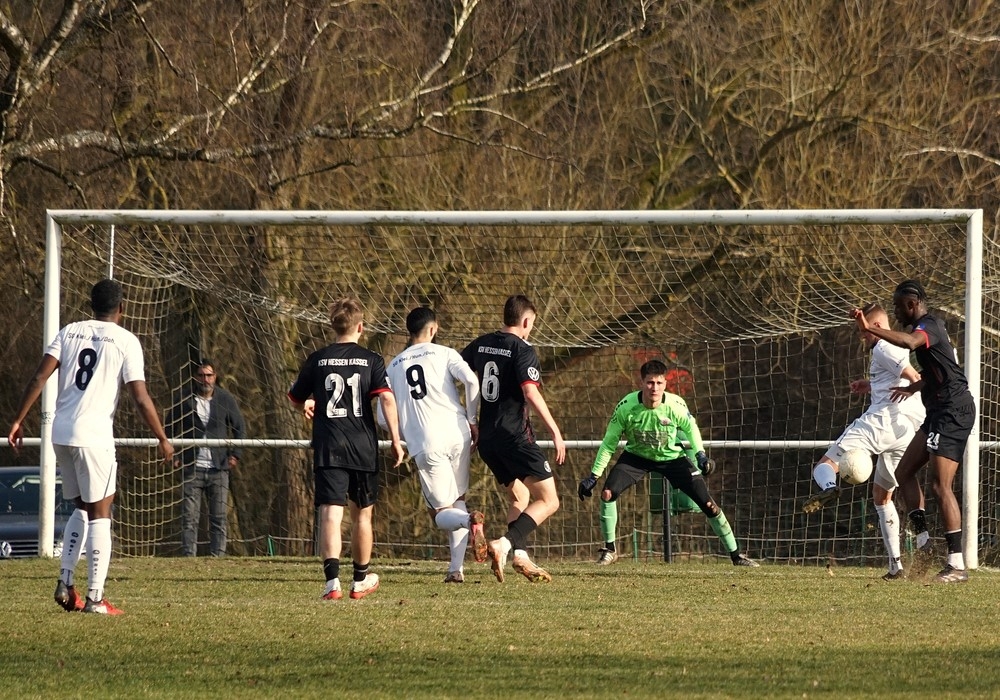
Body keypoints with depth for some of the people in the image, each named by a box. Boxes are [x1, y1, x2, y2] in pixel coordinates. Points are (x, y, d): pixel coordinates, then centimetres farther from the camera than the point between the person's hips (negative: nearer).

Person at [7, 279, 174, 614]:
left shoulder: (69, 332, 10)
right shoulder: (125, 341, -3)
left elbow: (39, 378, 0)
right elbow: (141, 398, -7)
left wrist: (18, 420, 3)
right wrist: (163, 440, 2)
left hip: (61, 434, 5)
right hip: (94, 435, -5)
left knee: (82, 508, 20)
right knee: (99, 513, 1)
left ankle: (65, 584, 11)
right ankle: (95, 597, -3)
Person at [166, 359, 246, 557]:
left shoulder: (226, 400, 6)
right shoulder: (185, 401, 3)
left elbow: (239, 429, 15)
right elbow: (170, 429, 13)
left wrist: (235, 454, 4)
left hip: (219, 468, 1)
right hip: (192, 468, -1)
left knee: (219, 517, 0)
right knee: (190, 517, -6)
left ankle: (218, 555, 2)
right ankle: (189, 556, -6)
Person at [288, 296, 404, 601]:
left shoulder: (317, 361, 5)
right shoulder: (370, 360, 1)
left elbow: (296, 401, 17)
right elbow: (386, 398, -11)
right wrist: (395, 439, -6)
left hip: (327, 450, 0)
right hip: (363, 449, 0)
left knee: (330, 514, -10)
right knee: (362, 514, 17)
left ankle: (333, 580, -28)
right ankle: (361, 580, 31)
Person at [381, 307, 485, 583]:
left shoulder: (394, 366, 16)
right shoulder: (443, 353, 8)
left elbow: (383, 416, 13)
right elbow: (471, 380, -9)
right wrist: (472, 421, 1)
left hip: (425, 446, 0)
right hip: (456, 435, 0)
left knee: (441, 513, 6)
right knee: (458, 500, 20)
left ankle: (469, 520, -30)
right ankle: (457, 568, 9)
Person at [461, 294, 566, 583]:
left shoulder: (481, 344, 10)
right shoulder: (523, 351, -11)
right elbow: (531, 393, -21)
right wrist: (555, 432, -18)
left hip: (486, 438, 8)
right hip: (515, 436, -8)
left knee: (519, 497, 23)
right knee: (548, 500, -5)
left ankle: (520, 556, 9)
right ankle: (503, 545, -23)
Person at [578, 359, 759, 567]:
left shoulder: (675, 407, -25)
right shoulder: (626, 407, -26)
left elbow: (690, 427, -1)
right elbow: (609, 443, -15)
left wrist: (700, 454, -12)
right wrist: (593, 476, -15)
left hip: (671, 457, 0)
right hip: (636, 456, 0)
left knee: (707, 503, -8)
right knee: (607, 493, -24)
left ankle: (735, 554, 6)